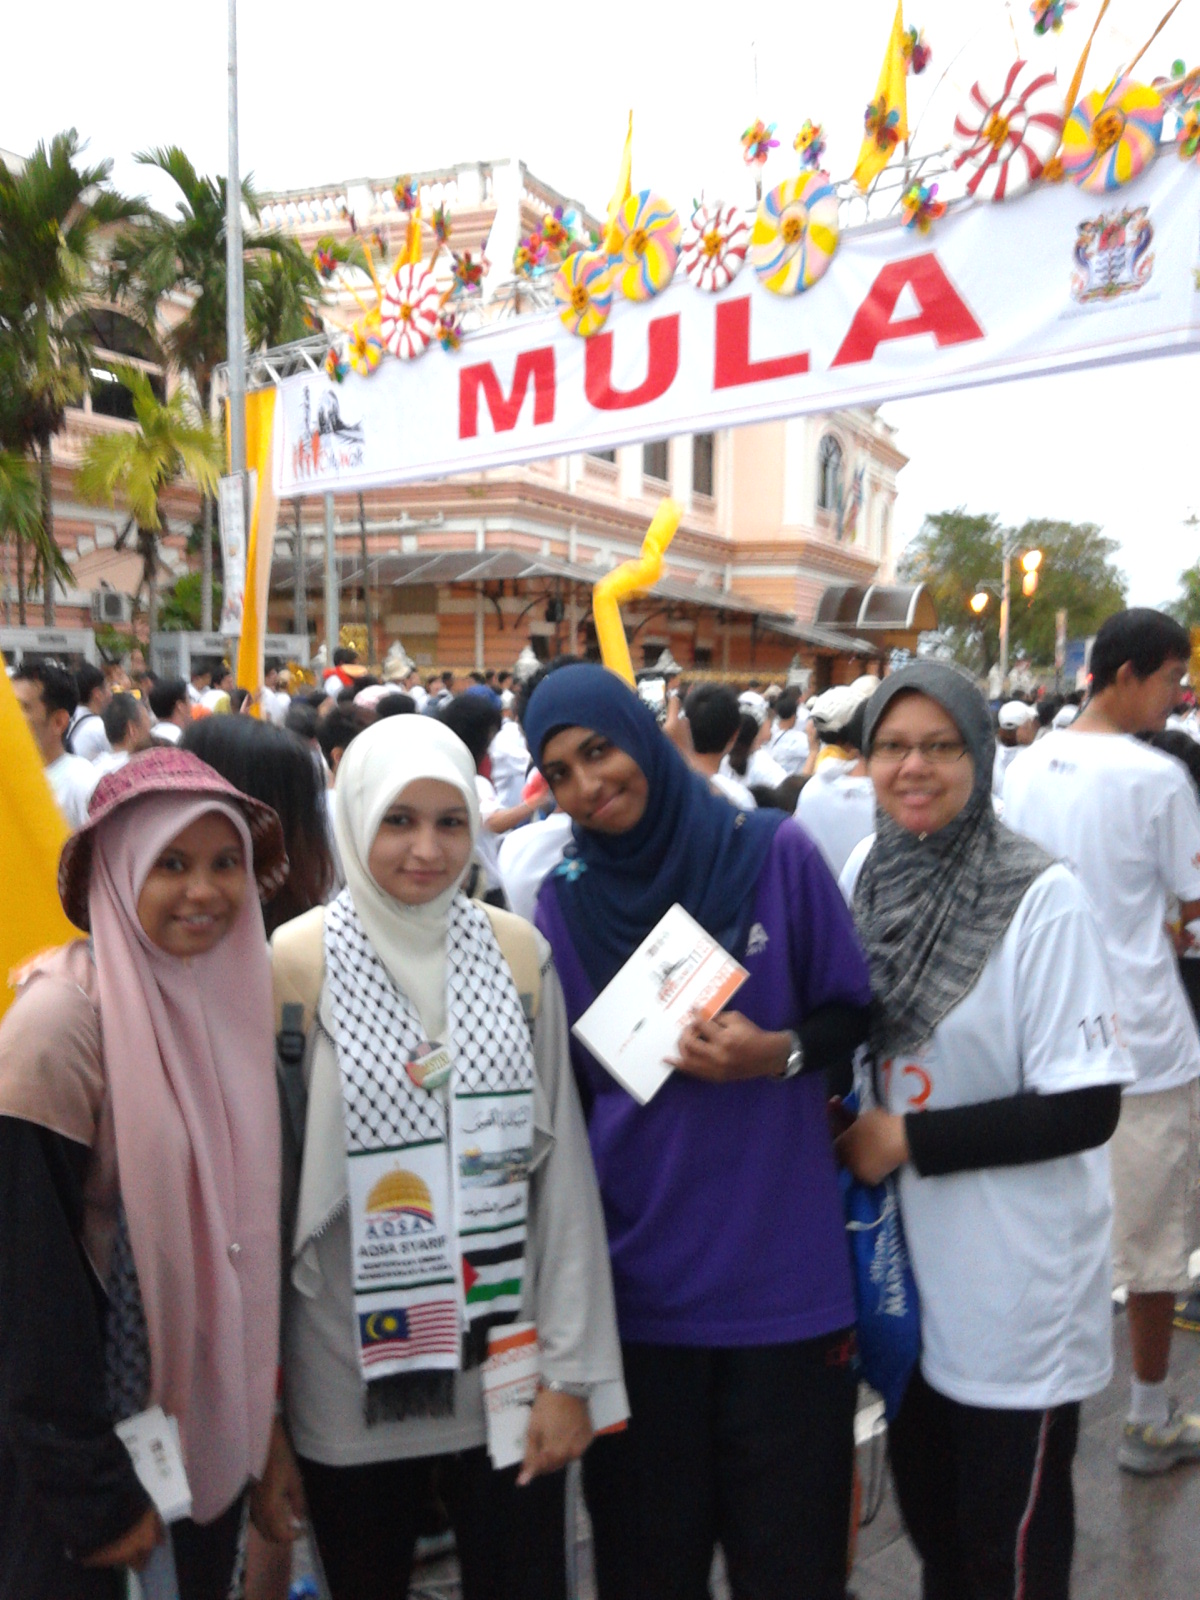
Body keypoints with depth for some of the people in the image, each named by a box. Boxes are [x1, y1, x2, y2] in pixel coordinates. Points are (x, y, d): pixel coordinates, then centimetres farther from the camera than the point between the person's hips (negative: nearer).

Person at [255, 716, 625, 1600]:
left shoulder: (519, 951, -5)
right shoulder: (296, 961, -10)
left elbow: (561, 1167, -3)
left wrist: (572, 1370, -3)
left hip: (506, 1364, 1)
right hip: (352, 1375, -1)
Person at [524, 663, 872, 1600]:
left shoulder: (774, 852, -6)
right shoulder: (562, 902, 0)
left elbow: (855, 1013, 2)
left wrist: (780, 1054, -18)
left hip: (783, 1268, -1)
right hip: (639, 1271, 2)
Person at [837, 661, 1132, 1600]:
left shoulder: (1041, 899, -18)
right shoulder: (866, 885, 0)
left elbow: (1085, 1108, -20)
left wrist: (907, 1139, -18)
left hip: (1018, 1297, -5)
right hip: (910, 1272, 6)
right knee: (930, 1521, 25)